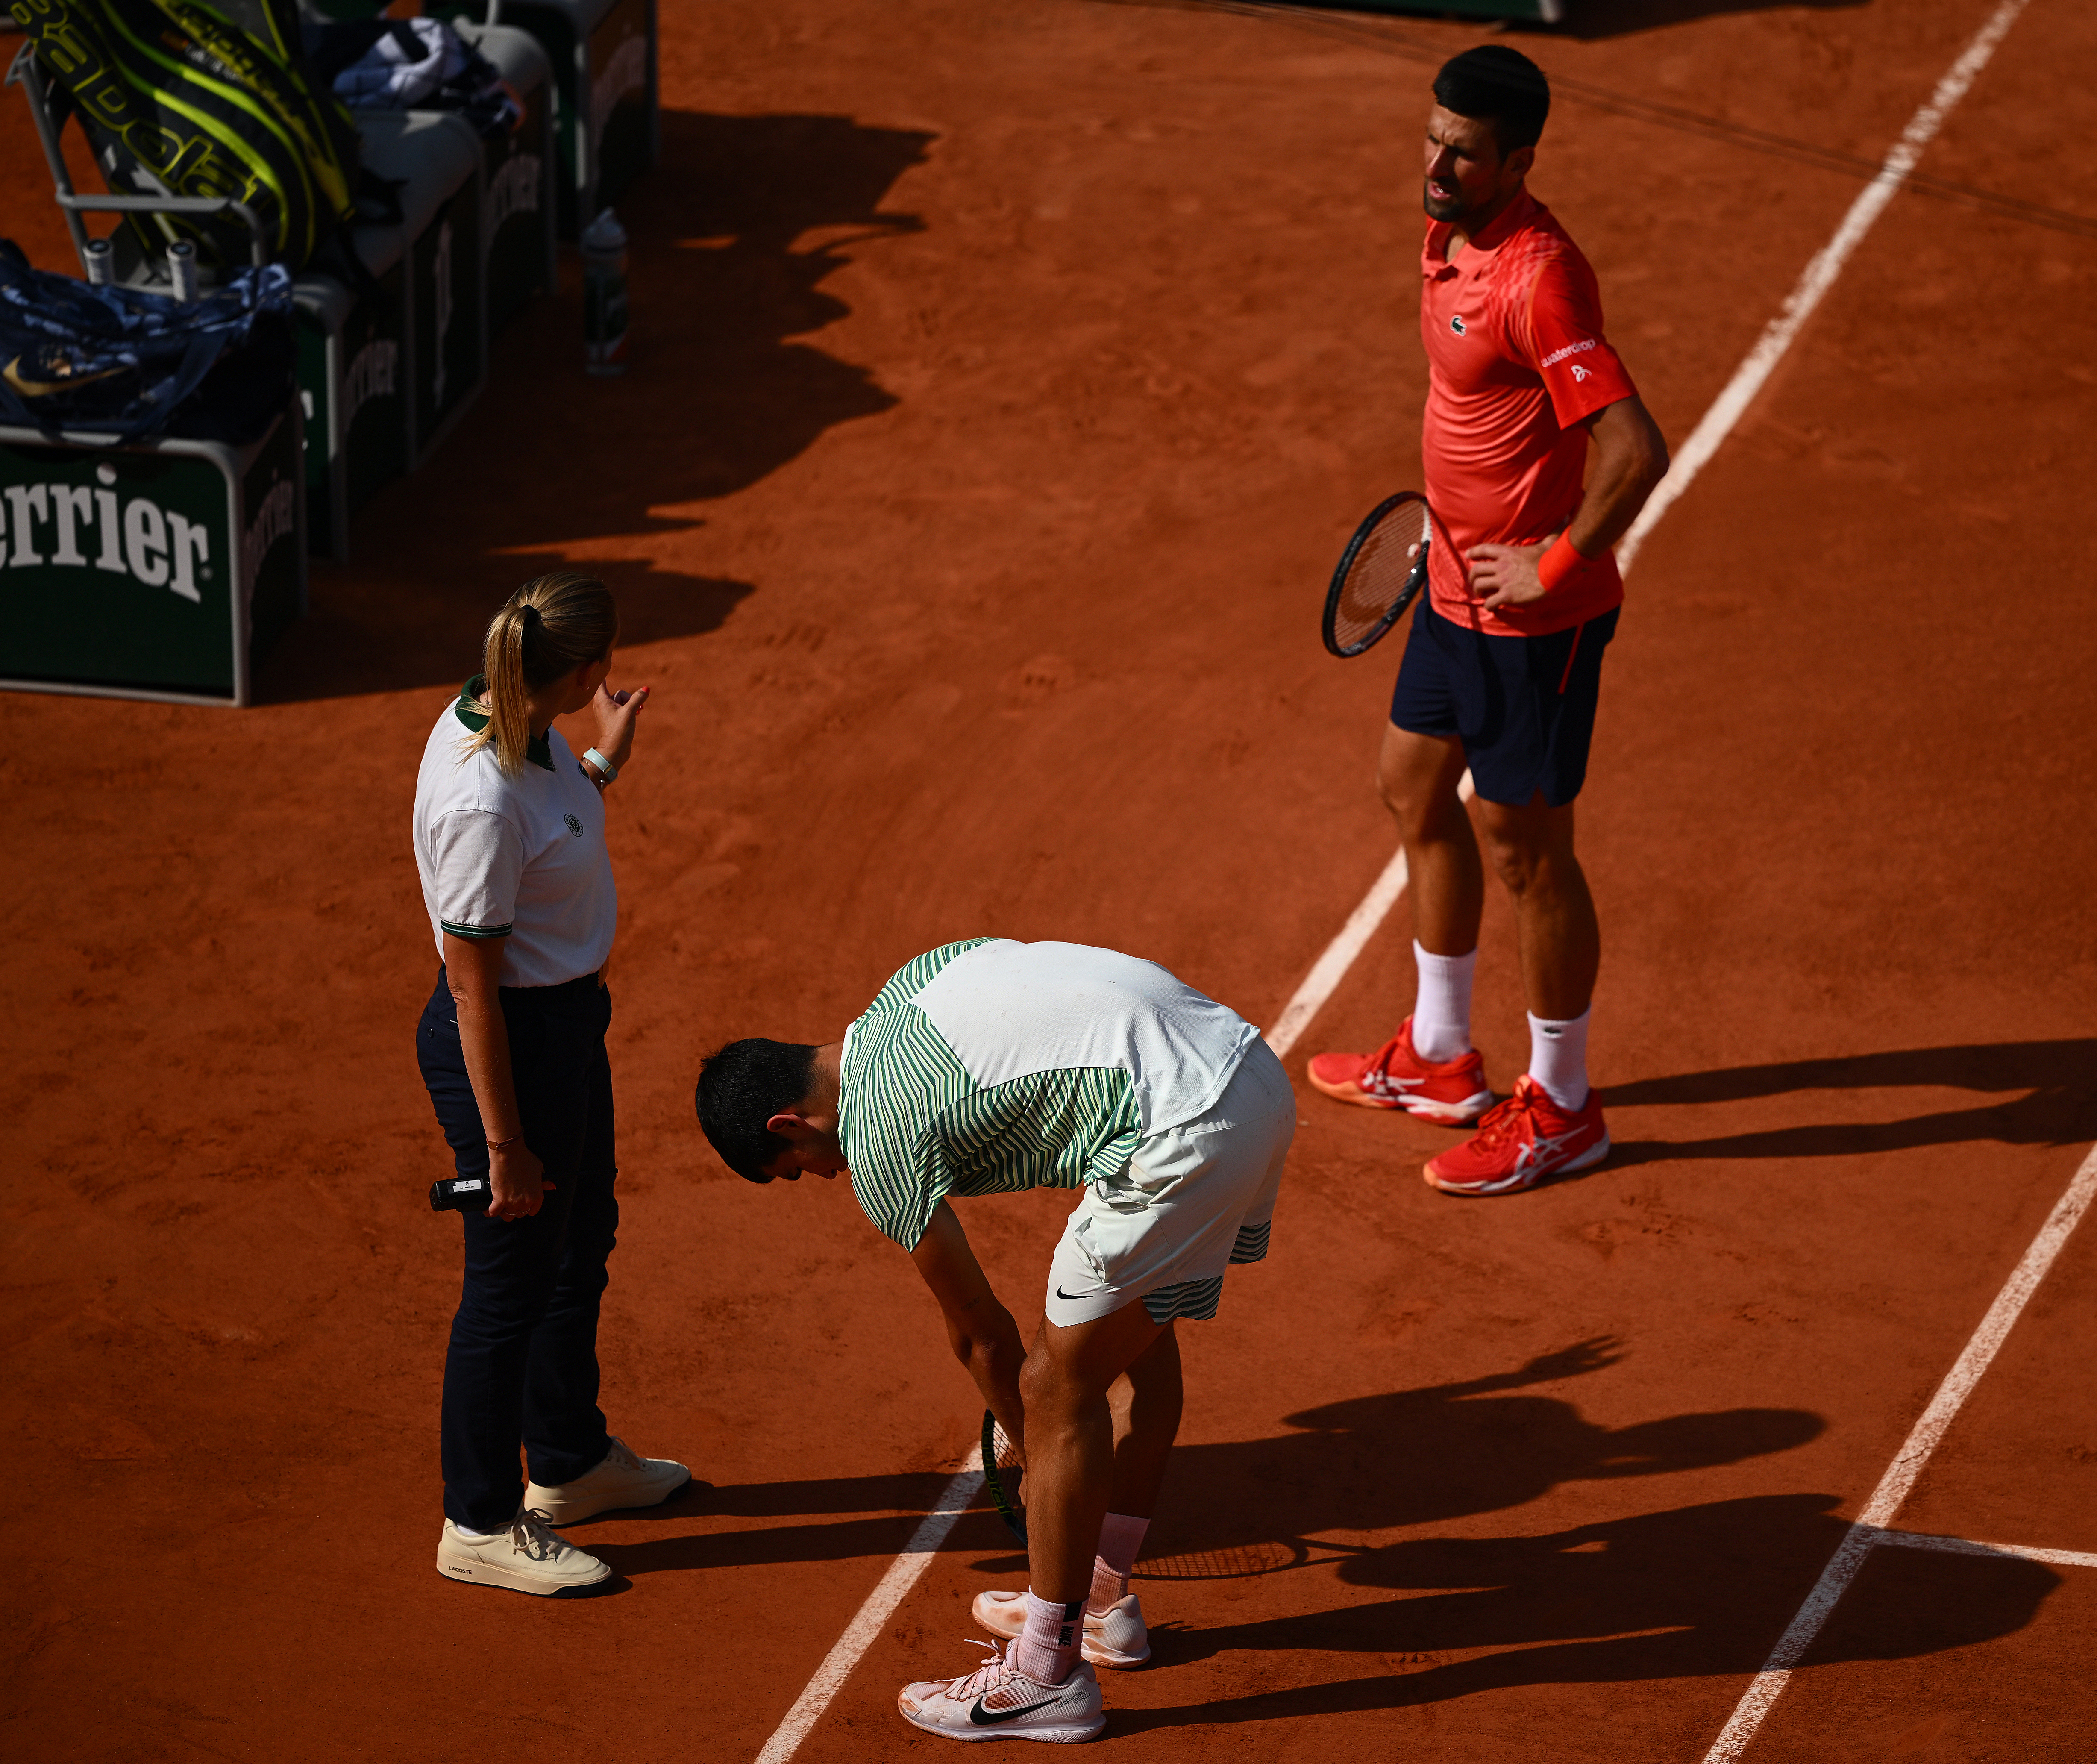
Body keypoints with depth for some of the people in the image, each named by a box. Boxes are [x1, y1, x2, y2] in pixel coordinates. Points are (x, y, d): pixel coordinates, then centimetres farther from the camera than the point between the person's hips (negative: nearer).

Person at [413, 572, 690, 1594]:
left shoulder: (512, 725, -4)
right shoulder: (479, 802, -31)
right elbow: (471, 982, -25)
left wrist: (606, 762, 23)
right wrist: (502, 1145, -21)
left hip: (566, 1022, 10)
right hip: (509, 1044, -10)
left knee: (581, 1247, 26)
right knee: (514, 1280, 7)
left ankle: (570, 1462, 47)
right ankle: (480, 1524, 25)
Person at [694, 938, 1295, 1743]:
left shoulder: (877, 1143, -3)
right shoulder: (909, 984, 19)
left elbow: (978, 1331, 8)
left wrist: (1040, 1454, 23)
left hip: (1181, 1129, -10)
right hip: (1254, 1067, 10)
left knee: (1060, 1385, 0)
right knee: (1139, 1333, 25)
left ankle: (1050, 1675, 8)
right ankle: (1104, 1600, 39)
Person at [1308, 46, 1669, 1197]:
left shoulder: (1534, 279, -27)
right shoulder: (1451, 237, 3)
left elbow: (1634, 450, -33)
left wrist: (1557, 561, -23)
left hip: (1533, 615, -10)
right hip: (1458, 586, 10)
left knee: (1525, 849, 3)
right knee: (1415, 789, 22)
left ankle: (1560, 1111, 19)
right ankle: (1438, 1058, 40)